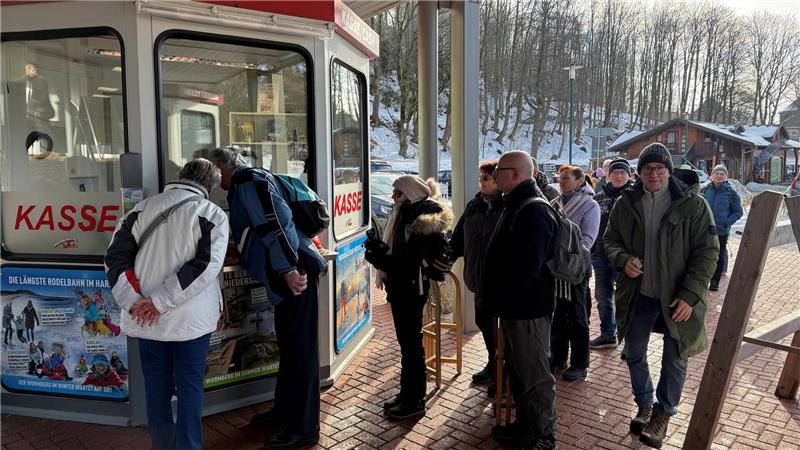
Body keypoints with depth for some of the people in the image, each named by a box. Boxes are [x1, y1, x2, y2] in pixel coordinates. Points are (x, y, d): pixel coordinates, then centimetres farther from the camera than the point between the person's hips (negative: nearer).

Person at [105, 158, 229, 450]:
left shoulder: (143, 208, 3)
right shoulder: (213, 215, -8)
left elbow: (115, 257, -1)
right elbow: (204, 267, -18)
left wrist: (133, 302, -5)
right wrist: (158, 301, -15)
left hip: (146, 318, 4)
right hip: (192, 317, -3)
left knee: (156, 384, 18)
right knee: (190, 386, 11)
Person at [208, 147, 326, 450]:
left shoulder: (248, 180, -8)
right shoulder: (247, 182, 23)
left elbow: (274, 223, -21)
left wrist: (289, 268, -28)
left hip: (295, 270, -11)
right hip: (288, 270, 11)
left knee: (300, 348, -3)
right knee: (289, 344, 19)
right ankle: (285, 410, 34)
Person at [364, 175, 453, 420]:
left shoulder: (419, 222, -18)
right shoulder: (405, 214, 11)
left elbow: (413, 261, -25)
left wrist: (381, 256, -23)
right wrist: (381, 251, 3)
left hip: (412, 287, -9)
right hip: (401, 286, 9)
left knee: (411, 344, 0)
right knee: (407, 342, 17)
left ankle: (415, 401, 13)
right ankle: (407, 394, 30)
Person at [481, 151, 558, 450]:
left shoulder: (533, 211, -21)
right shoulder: (516, 205, 13)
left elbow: (527, 267, -27)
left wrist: (502, 298, -16)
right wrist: (496, 296, 13)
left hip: (527, 308, -10)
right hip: (514, 306, 10)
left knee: (534, 375, 4)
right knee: (518, 369, 21)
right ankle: (525, 425, 37)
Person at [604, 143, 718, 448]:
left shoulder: (693, 204, -10)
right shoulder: (625, 203, -1)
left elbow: (707, 251, -9)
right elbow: (610, 239, 8)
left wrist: (690, 295, -17)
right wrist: (623, 259, -15)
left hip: (677, 297, -2)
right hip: (638, 294, 3)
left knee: (674, 359, 10)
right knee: (634, 354, 14)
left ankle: (663, 413, 31)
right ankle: (644, 406, 37)